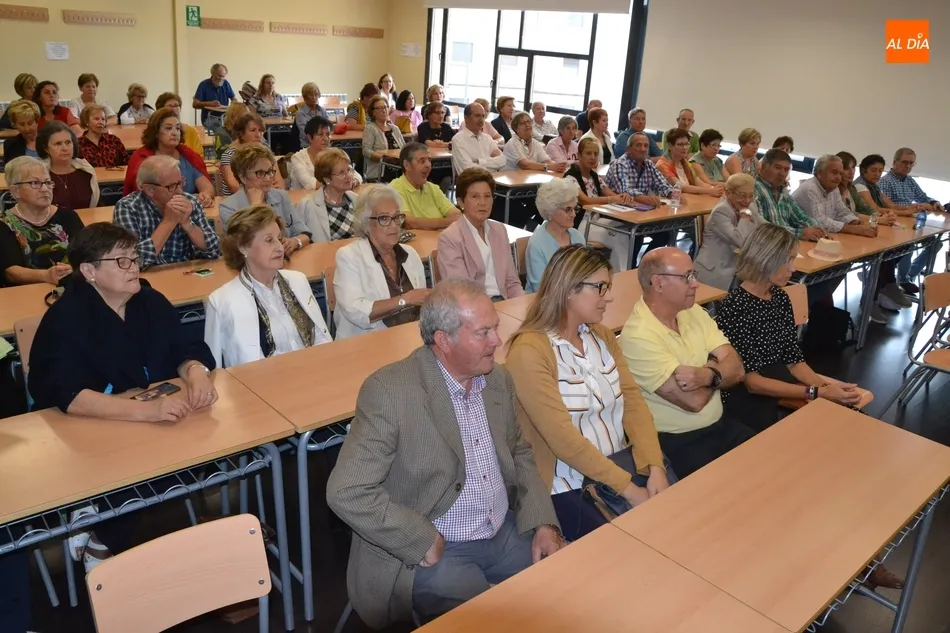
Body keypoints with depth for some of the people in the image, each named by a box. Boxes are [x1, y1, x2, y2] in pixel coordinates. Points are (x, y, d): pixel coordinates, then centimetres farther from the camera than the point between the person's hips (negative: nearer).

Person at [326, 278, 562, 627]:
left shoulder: (498, 379, 2)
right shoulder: (389, 390, -19)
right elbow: (346, 491, -20)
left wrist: (543, 523, -1)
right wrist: (424, 541, -18)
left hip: (507, 533, 6)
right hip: (430, 550, -6)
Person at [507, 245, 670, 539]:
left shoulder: (602, 336, 7)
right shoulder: (529, 352, -17)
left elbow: (632, 399, 0)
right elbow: (563, 438, -21)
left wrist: (655, 467, -14)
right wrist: (628, 488, -20)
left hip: (620, 459, 7)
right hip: (568, 481, -6)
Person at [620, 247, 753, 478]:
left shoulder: (694, 312, 4)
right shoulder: (639, 337, -21)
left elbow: (736, 368, -2)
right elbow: (694, 400, -23)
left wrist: (708, 375, -24)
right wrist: (715, 367, -4)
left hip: (721, 425, 7)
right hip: (675, 442, -7)